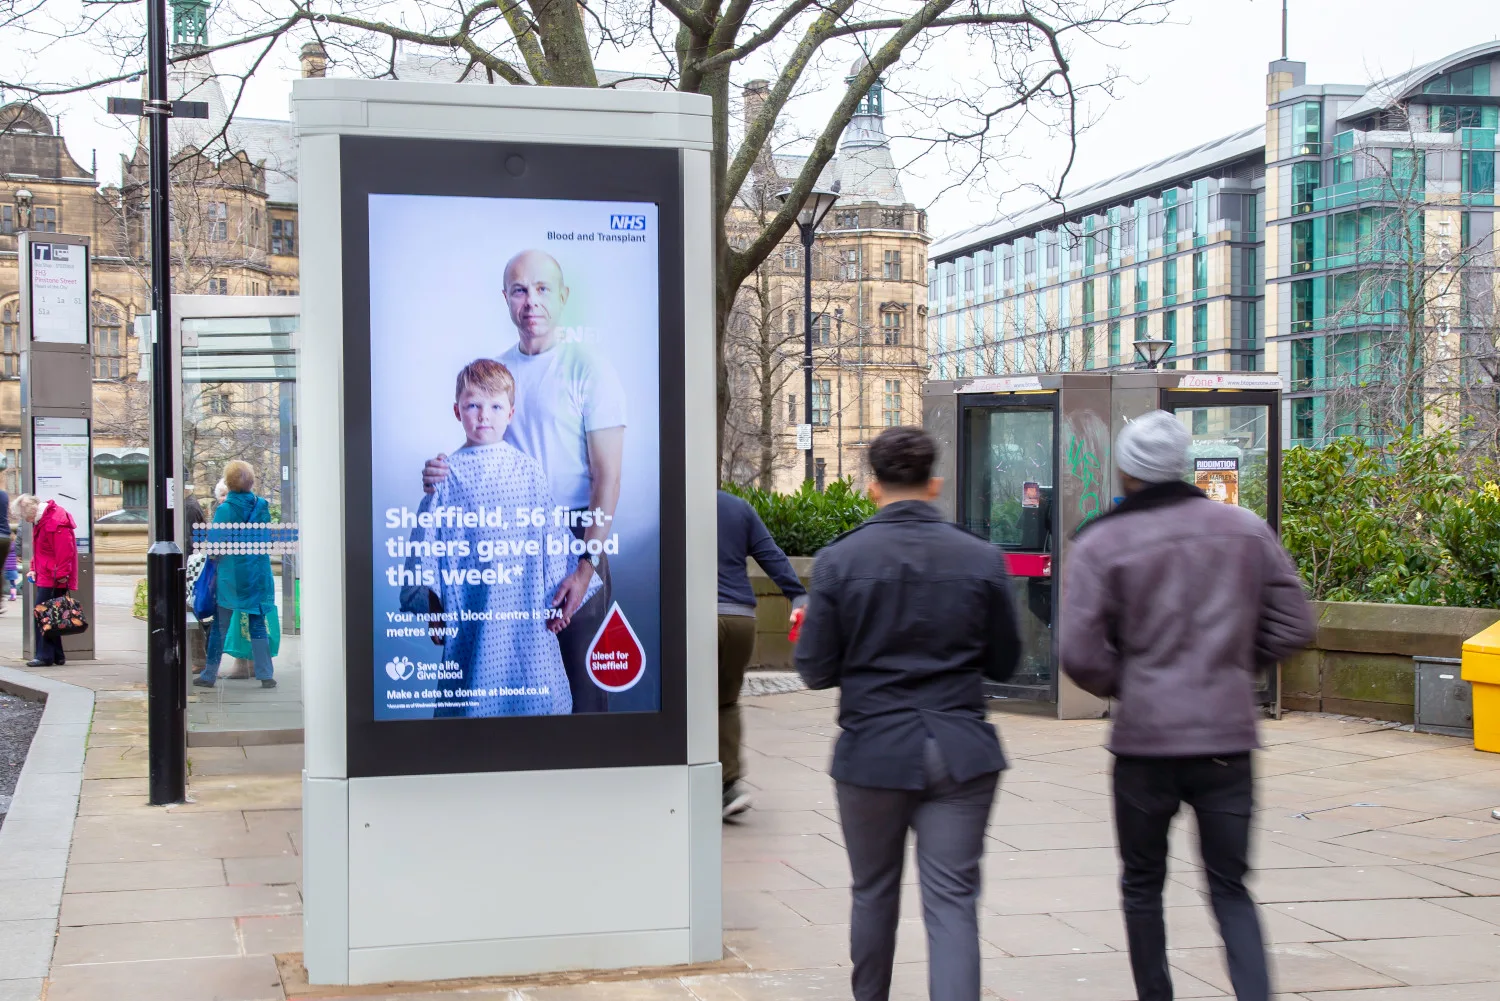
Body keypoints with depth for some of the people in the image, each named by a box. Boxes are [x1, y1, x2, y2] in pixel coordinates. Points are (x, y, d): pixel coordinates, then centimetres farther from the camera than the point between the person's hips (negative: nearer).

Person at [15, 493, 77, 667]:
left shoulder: (55, 522, -19)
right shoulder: (41, 520, 15)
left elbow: (64, 551, -23)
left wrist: (61, 575, -22)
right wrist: (34, 569, 15)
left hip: (53, 580, -10)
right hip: (45, 578, 10)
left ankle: (45, 656, -7)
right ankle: (56, 657, 15)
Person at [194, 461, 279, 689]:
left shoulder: (225, 510, -11)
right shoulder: (262, 506, 0)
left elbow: (214, 542, -13)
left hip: (229, 574, -3)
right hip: (258, 575, 3)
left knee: (220, 626, 7)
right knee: (257, 624, 9)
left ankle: (209, 675, 13)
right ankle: (266, 675, 7)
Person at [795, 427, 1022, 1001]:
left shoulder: (838, 561, -7)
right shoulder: (982, 560, -3)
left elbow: (815, 670, -5)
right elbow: (1003, 664, 6)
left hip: (873, 753, 0)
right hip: (960, 753, 0)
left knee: (874, 895, 18)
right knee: (952, 902, 0)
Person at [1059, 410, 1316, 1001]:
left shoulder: (1101, 545, -7)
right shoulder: (1246, 530, 4)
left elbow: (1079, 654, -12)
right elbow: (1293, 626, 7)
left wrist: (1122, 686, 7)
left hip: (1145, 738, -2)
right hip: (1228, 737, 3)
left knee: (1142, 885, 15)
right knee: (1230, 888, 9)